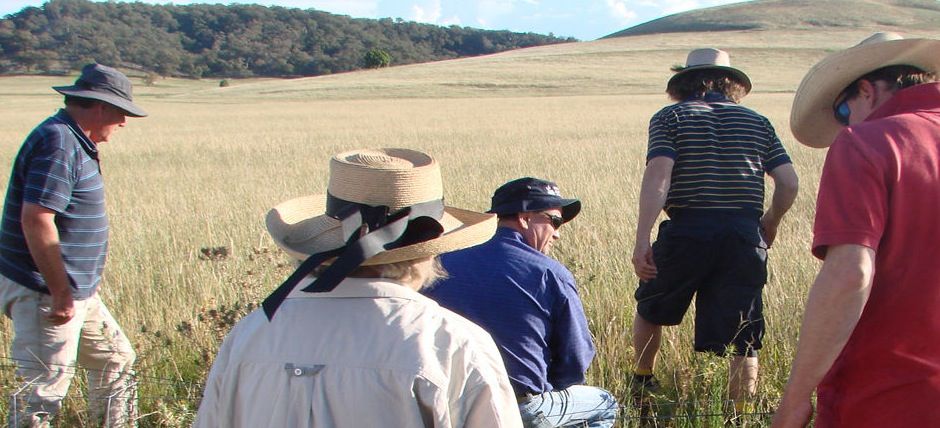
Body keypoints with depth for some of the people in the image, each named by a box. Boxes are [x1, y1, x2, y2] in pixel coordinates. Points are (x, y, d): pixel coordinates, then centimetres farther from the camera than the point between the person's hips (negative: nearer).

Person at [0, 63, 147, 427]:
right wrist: (61, 294, -24)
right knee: (45, 388, -4)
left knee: (116, 359, 20)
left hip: (78, 292, 10)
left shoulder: (76, 142, 12)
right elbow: (35, 220, -27)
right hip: (44, 293, -10)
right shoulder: (58, 144, -19)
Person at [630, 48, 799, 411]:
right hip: (744, 237, 2)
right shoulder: (757, 122, 14)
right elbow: (789, 183, 7)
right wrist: (769, 226, 24)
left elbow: (658, 175, -11)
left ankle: (642, 386, 36)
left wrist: (642, 240, -15)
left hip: (687, 232, -2)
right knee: (743, 339, 7)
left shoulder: (670, 118, 5)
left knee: (651, 309, 23)